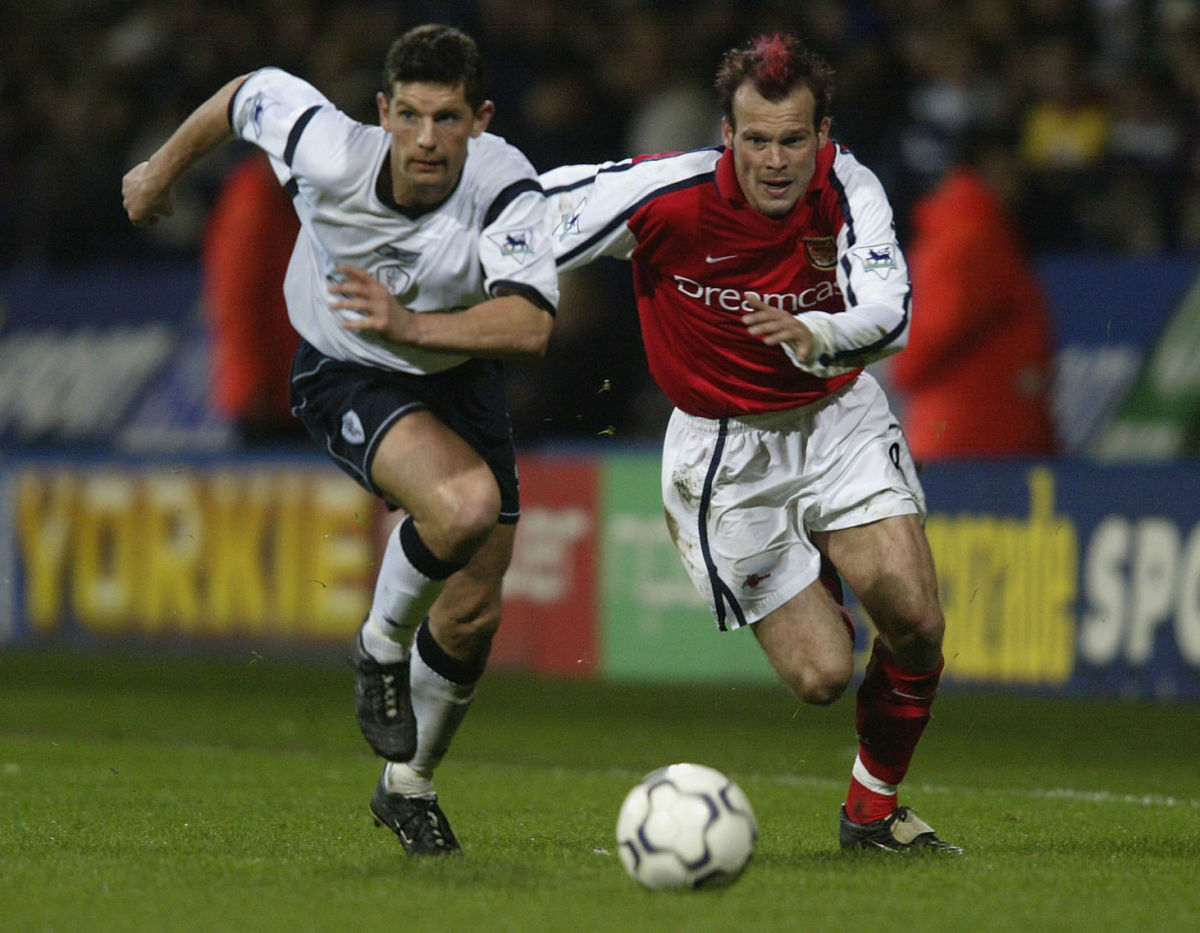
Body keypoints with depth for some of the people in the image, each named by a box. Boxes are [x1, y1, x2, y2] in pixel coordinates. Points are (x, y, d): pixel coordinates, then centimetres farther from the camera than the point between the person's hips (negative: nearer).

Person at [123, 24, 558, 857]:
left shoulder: (506, 189, -30)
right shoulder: (334, 155, -30)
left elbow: (531, 325, -42)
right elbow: (248, 95, -8)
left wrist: (412, 326, -55)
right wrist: (164, 170, 10)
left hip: (459, 376, 3)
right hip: (345, 376, -3)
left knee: (472, 617, 5)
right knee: (464, 504, -33)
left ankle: (408, 788, 32)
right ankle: (381, 649, -3)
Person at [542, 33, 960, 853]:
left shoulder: (847, 187, -17)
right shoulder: (665, 197, -23)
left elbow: (889, 312, -29)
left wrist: (816, 337, -50)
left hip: (839, 418, 2)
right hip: (725, 452, -2)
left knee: (916, 620, -16)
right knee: (820, 676, -9)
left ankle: (875, 809, 10)